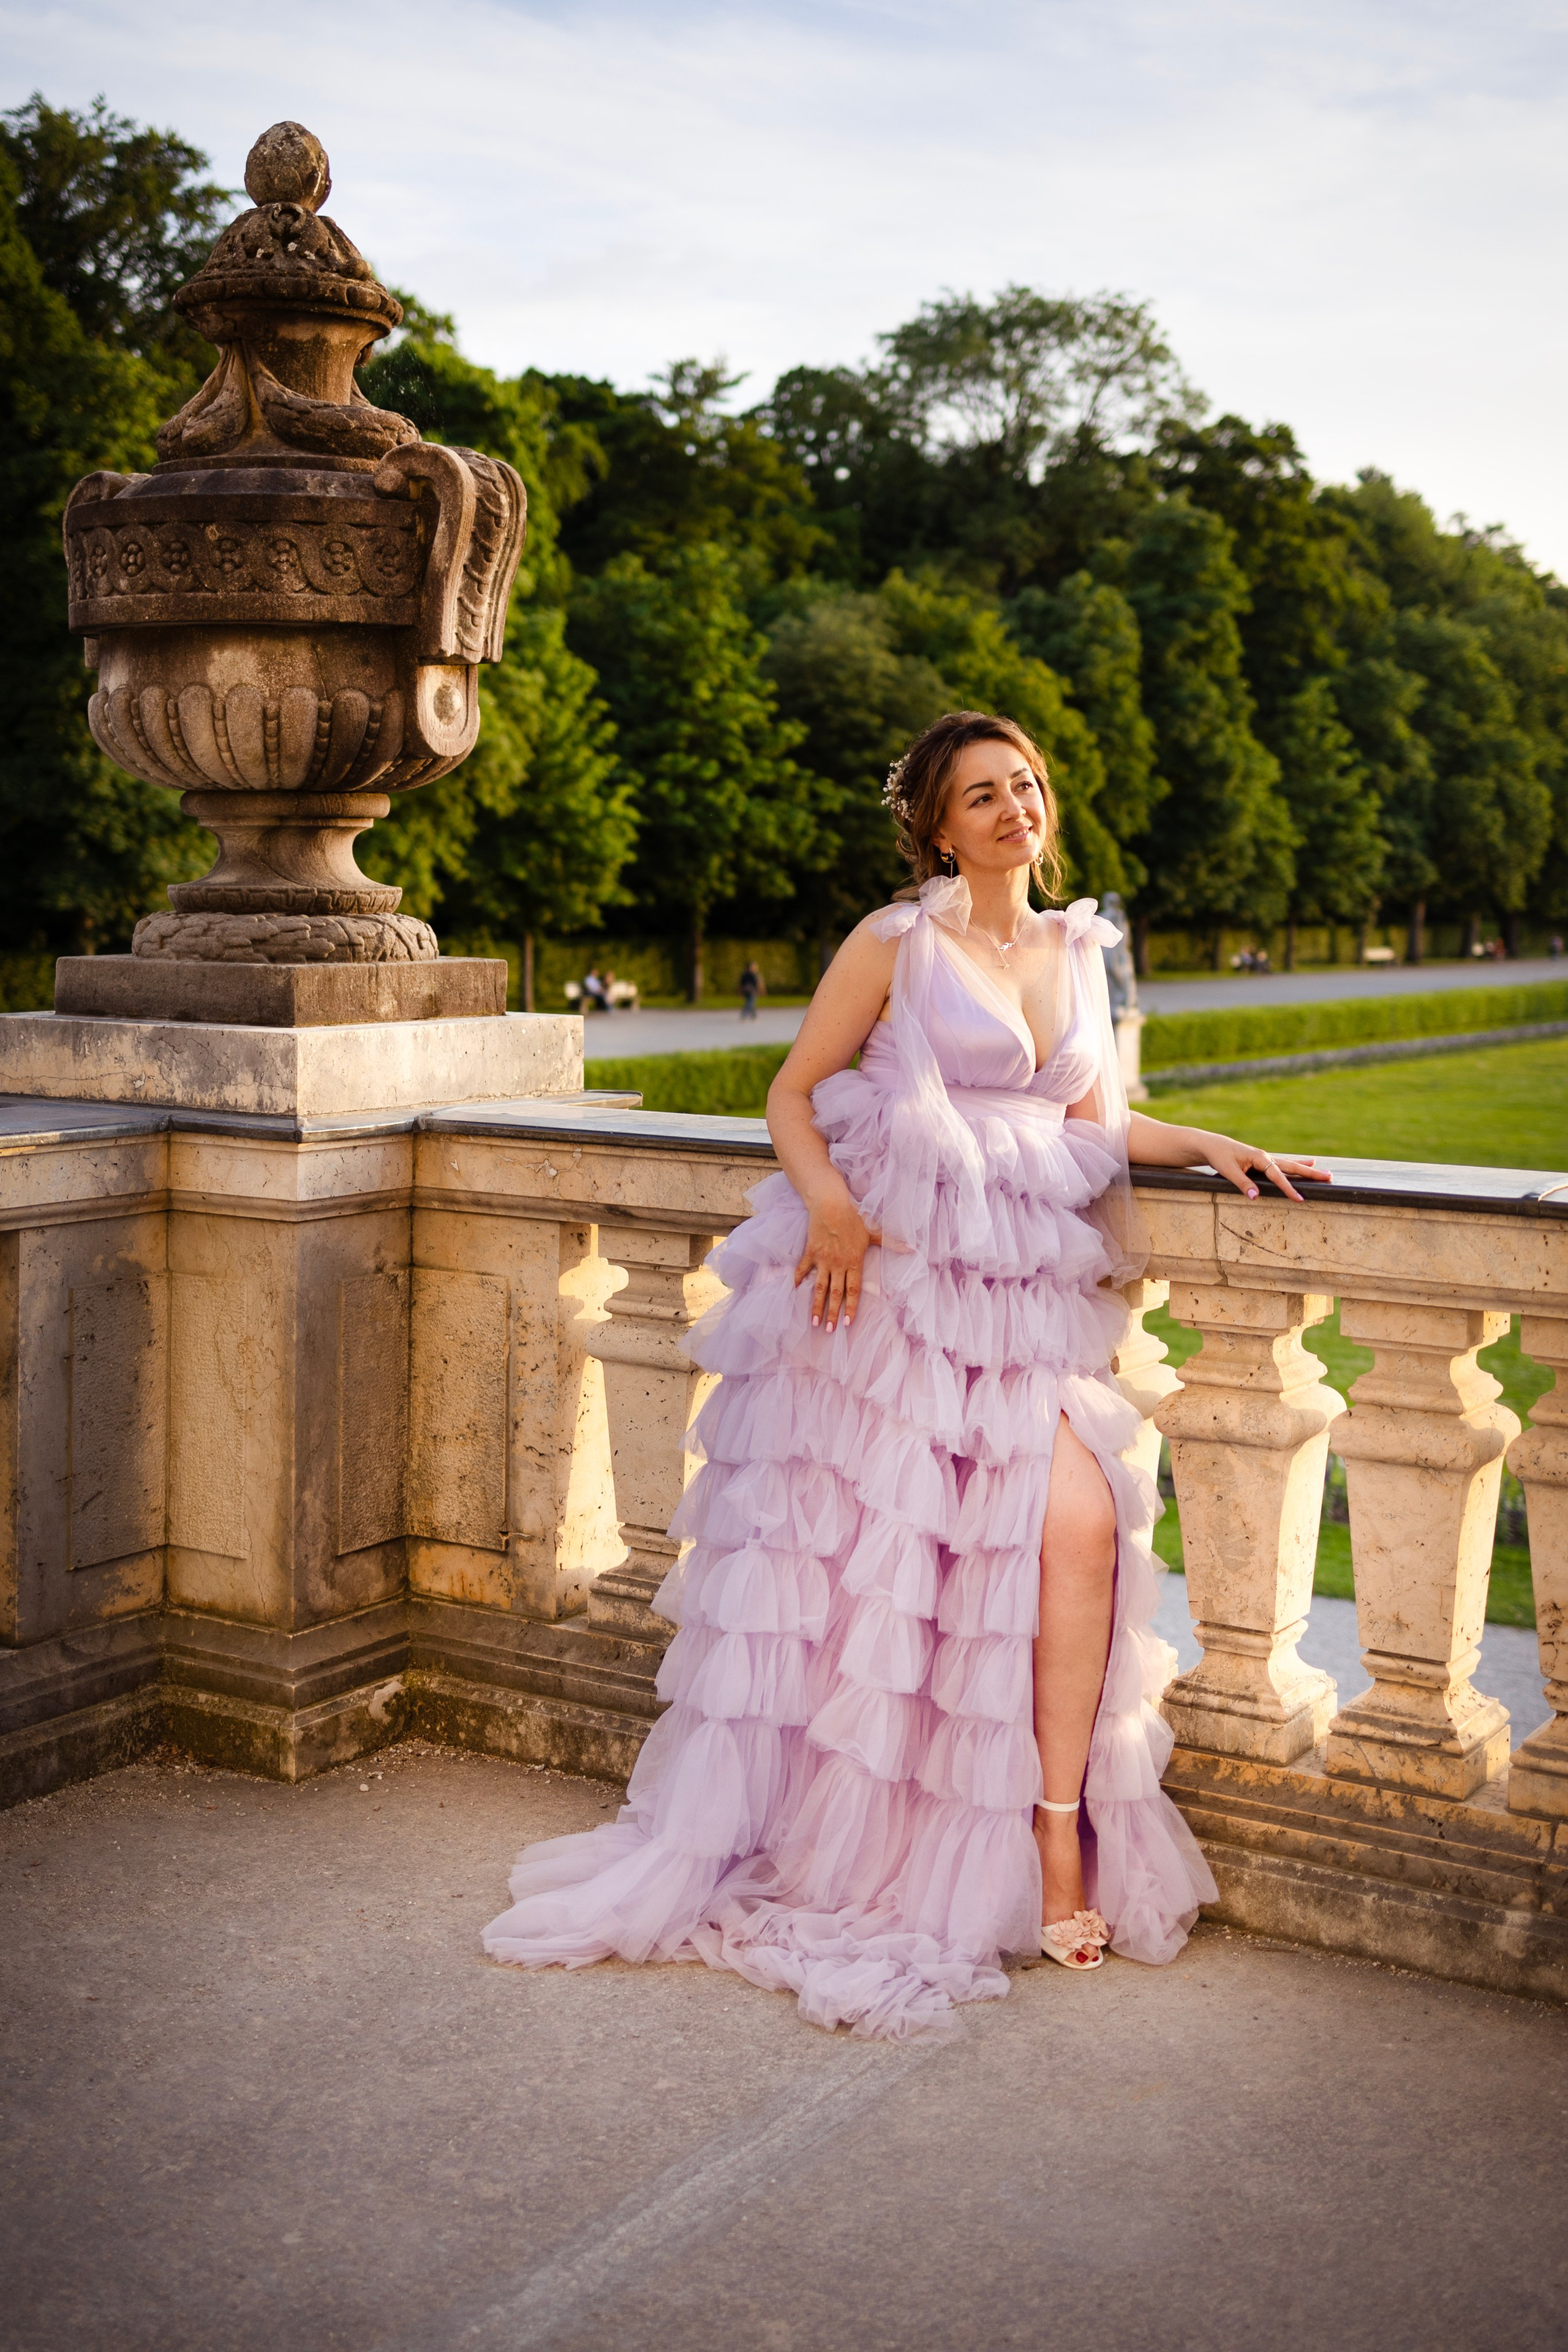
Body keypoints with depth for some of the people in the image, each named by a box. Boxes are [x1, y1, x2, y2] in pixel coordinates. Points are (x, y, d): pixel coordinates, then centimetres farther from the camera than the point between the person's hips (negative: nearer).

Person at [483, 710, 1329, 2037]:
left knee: (1085, 1525, -13)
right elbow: (792, 1093, 0)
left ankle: (1058, 1837, -2)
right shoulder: (898, 944, 1)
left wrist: (1214, 1148, 5)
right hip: (890, 1279, -4)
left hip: (1023, 1296, 5)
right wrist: (829, 1202, -17)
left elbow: (1092, 1123, 18)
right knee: (856, 1557, -3)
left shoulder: (1077, 949, 17)